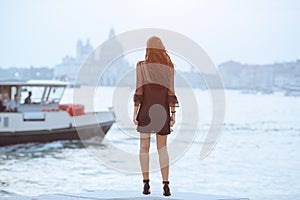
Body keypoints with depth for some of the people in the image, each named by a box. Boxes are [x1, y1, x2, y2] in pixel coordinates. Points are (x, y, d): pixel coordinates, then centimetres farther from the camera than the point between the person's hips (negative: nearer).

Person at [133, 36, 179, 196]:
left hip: (146, 110, -1)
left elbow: (139, 91, -9)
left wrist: (135, 112, -6)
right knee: (162, 148, 8)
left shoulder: (142, 66, -4)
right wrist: (173, 115, -1)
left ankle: (146, 184, 3)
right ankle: (165, 185, -6)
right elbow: (171, 93, -3)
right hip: (162, 112, 2)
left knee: (144, 147, 9)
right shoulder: (168, 67, 1)